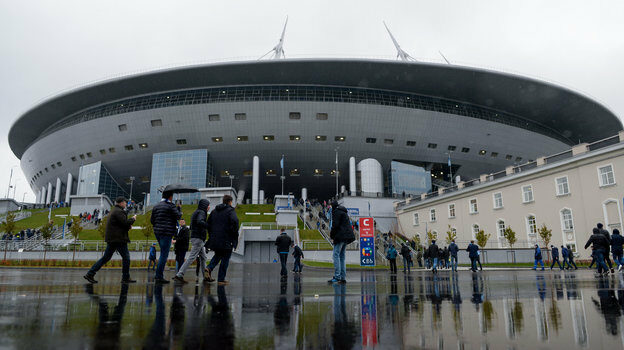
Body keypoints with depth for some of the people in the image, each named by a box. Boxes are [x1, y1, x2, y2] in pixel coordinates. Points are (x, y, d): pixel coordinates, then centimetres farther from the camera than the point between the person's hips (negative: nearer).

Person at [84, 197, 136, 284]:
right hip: (118, 238, -10)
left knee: (106, 257, 12)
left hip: (112, 239, 10)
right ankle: (125, 278, 3)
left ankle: (90, 274, 10)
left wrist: (128, 226, 12)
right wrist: (133, 219, -2)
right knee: (126, 257, -2)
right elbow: (125, 222, -20)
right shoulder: (119, 211, -13)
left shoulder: (115, 211, 20)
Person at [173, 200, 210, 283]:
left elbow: (192, 227, 23)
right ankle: (179, 275, -11)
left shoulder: (196, 213, 19)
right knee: (192, 258, -11)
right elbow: (200, 222, -31)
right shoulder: (201, 212, -10)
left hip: (195, 238, 10)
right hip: (198, 239, -10)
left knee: (203, 258, 13)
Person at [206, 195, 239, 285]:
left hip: (214, 239, 6)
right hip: (226, 240, -6)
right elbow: (234, 222, -20)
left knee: (217, 255, 25)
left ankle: (209, 268, 1)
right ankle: (221, 279, 5)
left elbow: (208, 223, 15)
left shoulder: (214, 211, 12)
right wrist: (235, 236, -11)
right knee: (225, 259, 3)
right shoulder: (231, 211, -8)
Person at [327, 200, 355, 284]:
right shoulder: (343, 212, 23)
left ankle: (337, 276, -17)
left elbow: (335, 224, -14)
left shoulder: (336, 211, -6)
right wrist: (333, 233, 18)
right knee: (342, 256, 9)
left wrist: (331, 235, -1)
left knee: (336, 255, -11)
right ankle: (343, 277, 8)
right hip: (346, 237, 9)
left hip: (340, 236, -9)